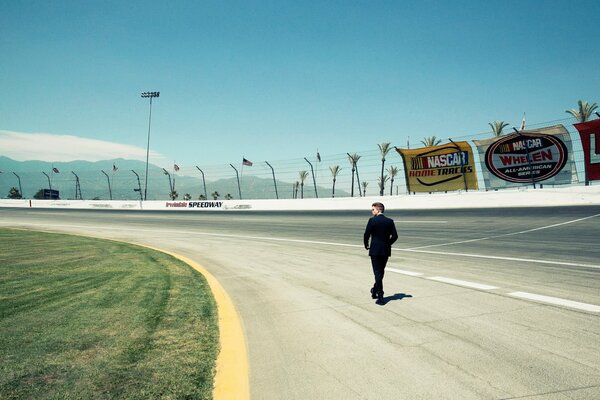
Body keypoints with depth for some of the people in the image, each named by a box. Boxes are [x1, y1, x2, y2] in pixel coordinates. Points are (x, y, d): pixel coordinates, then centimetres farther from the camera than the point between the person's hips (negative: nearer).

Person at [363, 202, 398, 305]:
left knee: (378, 273, 0)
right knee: (380, 272, 19)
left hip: (375, 250, -4)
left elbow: (366, 234, -11)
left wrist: (366, 245, 6)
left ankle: (380, 297, -1)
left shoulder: (372, 220, -10)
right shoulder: (390, 221, 2)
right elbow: (395, 236, 0)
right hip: (386, 250, 4)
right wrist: (388, 244, 15)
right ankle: (375, 291, 33)